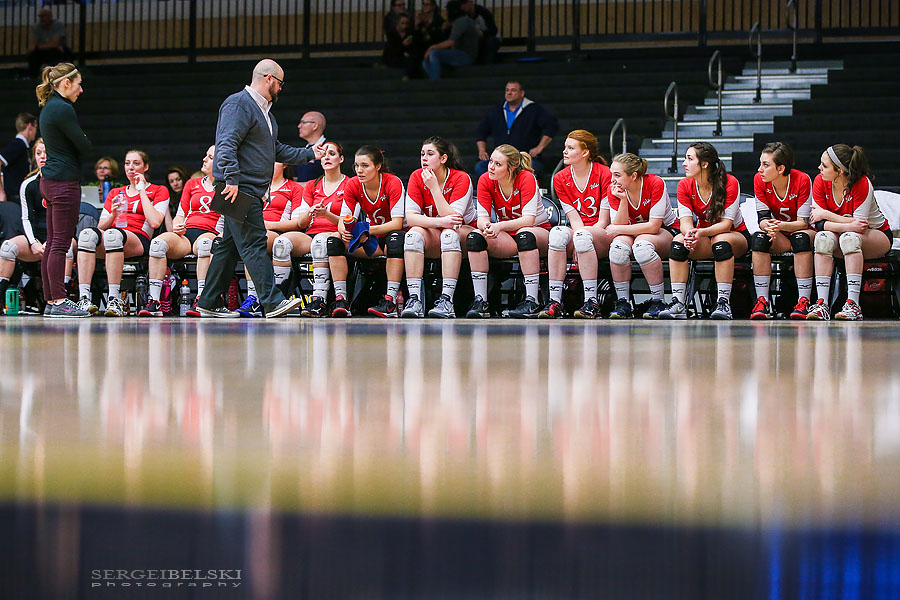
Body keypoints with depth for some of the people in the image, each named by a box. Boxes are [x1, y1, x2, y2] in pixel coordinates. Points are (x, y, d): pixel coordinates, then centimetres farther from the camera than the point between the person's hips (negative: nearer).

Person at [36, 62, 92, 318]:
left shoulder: (49, 108, 16)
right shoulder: (63, 109, -14)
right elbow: (84, 147, -13)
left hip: (50, 180, 10)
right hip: (65, 180, -10)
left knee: (52, 243, 9)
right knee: (61, 243, -8)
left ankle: (51, 301, 11)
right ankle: (59, 301, -8)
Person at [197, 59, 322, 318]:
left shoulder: (264, 110, 23)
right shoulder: (238, 104, -10)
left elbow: (276, 150, 30)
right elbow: (226, 145, -21)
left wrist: (309, 154, 27)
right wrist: (232, 179, -29)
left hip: (252, 190, 11)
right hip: (239, 189, -11)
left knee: (229, 246, 11)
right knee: (254, 243, -13)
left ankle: (210, 303, 15)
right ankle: (272, 301, -18)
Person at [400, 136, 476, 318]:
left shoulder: (461, 178, -15)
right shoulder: (417, 177, -6)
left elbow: (452, 217, -25)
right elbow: (411, 217, -15)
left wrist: (434, 187, -27)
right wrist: (440, 221, -31)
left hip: (466, 233, -3)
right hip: (434, 237, 3)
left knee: (450, 233, -36)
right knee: (414, 233, -29)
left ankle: (447, 300, -44)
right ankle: (414, 300, -37)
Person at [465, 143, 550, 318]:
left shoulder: (526, 178, -19)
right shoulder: (486, 180, -7)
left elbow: (529, 219, -26)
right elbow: (482, 217, -10)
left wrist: (500, 226, -41)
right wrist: (486, 226, -36)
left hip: (538, 233, -4)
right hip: (507, 238, 4)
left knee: (524, 234, -38)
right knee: (475, 236, -24)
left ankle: (532, 302, -38)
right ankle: (480, 301, -26)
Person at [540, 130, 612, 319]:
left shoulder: (604, 174, -8)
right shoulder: (560, 179, 5)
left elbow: (603, 221, -9)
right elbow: (575, 220, 0)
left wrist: (582, 239, -20)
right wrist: (576, 243, -18)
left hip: (602, 236, -3)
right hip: (578, 233, 3)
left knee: (583, 235, -38)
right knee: (558, 232, -31)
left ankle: (591, 301, -35)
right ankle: (555, 300, -34)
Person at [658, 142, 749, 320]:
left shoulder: (729, 183, -19)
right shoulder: (685, 186, -7)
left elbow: (726, 223, -23)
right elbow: (686, 220, -13)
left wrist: (701, 232, -40)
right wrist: (689, 233, -38)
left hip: (736, 235, -3)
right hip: (704, 238, 4)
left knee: (721, 242, -38)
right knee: (678, 241, -27)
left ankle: (723, 302, -36)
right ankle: (678, 302, -30)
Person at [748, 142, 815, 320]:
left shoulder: (802, 180, -20)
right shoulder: (759, 180, -11)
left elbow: (803, 222, -21)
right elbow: (763, 218, -11)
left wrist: (781, 226, -41)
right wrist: (768, 226, -37)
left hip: (800, 231, -3)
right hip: (779, 238, 3)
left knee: (802, 237, -37)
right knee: (759, 237, -30)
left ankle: (804, 303, -39)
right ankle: (762, 302, -33)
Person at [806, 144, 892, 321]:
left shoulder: (862, 184, -24)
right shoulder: (820, 181, -12)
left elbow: (859, 222, -27)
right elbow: (820, 223, -17)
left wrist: (826, 214, -23)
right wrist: (849, 225, -33)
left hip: (877, 235, -4)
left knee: (850, 237, -37)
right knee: (823, 237, -30)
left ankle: (853, 304, -42)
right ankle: (821, 304, -38)